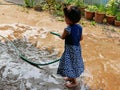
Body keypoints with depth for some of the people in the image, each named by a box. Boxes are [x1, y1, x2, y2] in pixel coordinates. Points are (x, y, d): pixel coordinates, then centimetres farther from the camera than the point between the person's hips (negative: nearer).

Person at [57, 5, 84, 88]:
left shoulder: (68, 29, -28)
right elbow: (81, 38, 5)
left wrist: (61, 35, 12)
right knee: (74, 64, 24)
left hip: (70, 49, -8)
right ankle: (72, 77, 43)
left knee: (70, 65, 9)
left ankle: (74, 82, 23)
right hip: (77, 47, 8)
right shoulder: (79, 27, -6)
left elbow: (62, 37, -10)